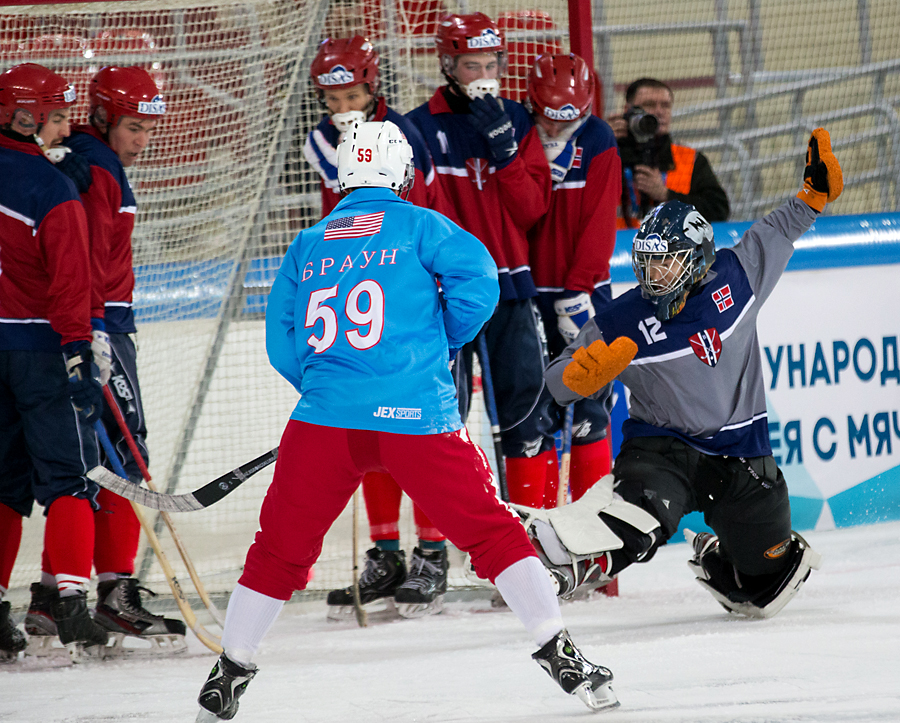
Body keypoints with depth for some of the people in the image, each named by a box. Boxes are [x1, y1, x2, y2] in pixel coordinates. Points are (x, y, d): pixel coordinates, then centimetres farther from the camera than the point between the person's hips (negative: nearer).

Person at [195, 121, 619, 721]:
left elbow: (281, 344, 16)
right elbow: (477, 281, -4)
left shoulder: (307, 246, 18)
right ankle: (561, 657, -1)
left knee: (281, 549, 15)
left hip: (325, 417, 3)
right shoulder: (418, 224, 8)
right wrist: (440, 342, 12)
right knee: (492, 531, 5)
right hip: (417, 417, -3)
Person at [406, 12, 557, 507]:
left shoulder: (516, 122, 8)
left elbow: (532, 208, 0)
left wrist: (504, 148, -12)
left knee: (528, 408, 2)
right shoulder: (420, 128, -3)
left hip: (509, 284, 3)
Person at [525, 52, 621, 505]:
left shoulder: (597, 144, -3)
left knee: (588, 405, -2)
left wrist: (577, 291, -12)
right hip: (529, 290, 1)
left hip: (581, 289, -1)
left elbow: (599, 223, -7)